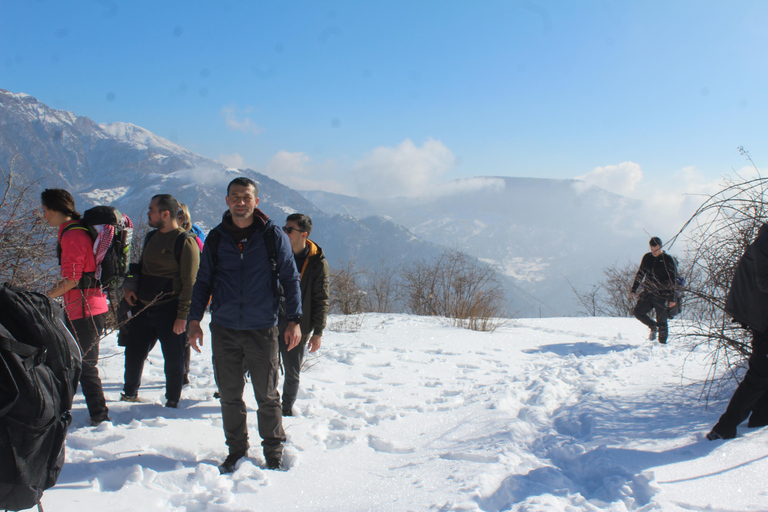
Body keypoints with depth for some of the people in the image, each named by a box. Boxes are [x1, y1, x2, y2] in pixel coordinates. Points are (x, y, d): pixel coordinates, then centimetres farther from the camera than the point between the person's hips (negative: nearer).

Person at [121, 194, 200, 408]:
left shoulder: (185, 242, -12)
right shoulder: (151, 237, 13)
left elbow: (190, 283, -14)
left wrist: (182, 316, -17)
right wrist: (130, 286, 3)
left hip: (169, 311, -7)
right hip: (143, 308, 7)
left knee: (173, 360, 5)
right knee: (133, 353, 14)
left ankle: (172, 400, 22)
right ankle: (130, 392, 36)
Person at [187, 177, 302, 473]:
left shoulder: (273, 236, 0)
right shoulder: (216, 237, 6)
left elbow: (290, 279, 4)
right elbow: (203, 281, 13)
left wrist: (294, 320, -2)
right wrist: (194, 321, 7)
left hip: (262, 329, -2)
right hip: (224, 329, 2)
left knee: (267, 395, 5)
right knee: (229, 395, 9)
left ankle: (274, 453, 20)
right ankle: (236, 450, 25)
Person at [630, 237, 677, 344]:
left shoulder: (668, 259, -8)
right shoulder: (647, 257, 6)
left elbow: (673, 280, -9)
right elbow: (640, 274, 17)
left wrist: (672, 299, -13)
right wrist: (634, 290, 12)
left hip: (662, 296, -5)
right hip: (648, 293, 5)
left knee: (661, 321, -2)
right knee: (638, 312, -2)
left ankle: (662, 343, 15)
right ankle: (653, 327, 23)